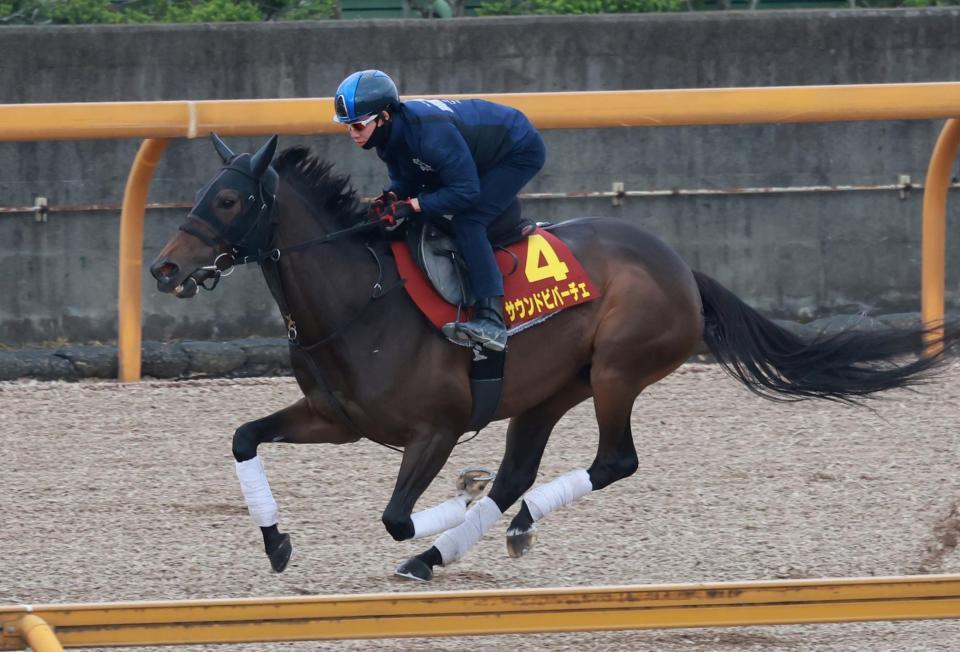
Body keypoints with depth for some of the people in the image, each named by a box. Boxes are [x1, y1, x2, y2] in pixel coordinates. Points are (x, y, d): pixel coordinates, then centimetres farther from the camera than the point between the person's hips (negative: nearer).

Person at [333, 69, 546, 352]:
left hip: (521, 152, -10)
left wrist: (413, 206, -37)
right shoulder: (389, 135, -10)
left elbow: (465, 190, -35)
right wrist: (390, 200, -21)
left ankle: (491, 320, -29)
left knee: (467, 221, -23)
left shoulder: (429, 132, -38)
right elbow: (405, 182, 2)